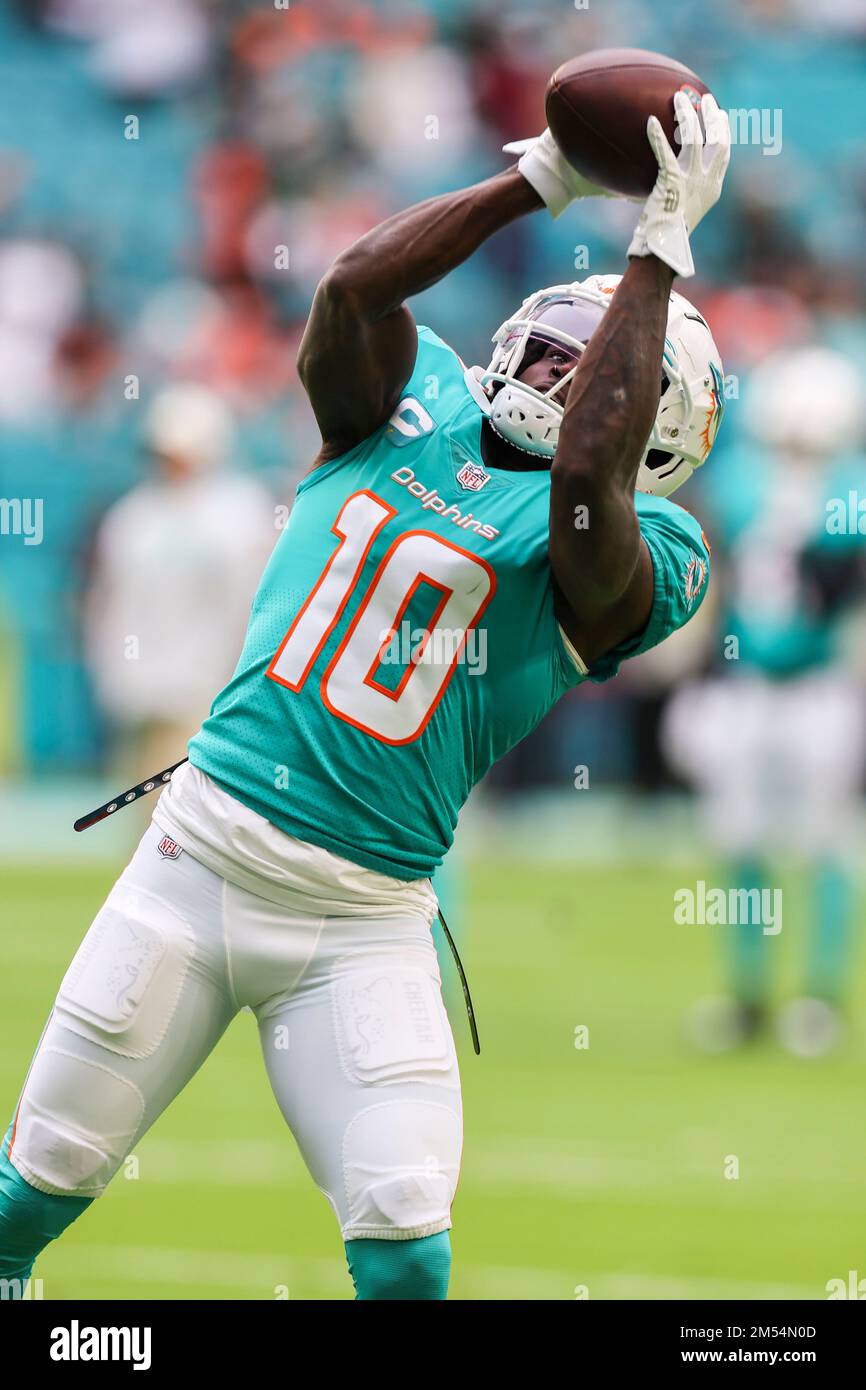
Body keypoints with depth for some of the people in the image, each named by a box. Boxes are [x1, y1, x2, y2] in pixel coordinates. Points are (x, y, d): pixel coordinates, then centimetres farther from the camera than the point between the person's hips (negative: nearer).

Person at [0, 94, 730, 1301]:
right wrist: (542, 179, -12)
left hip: (359, 925, -2)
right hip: (202, 849, 2)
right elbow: (353, 287, -11)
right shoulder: (407, 408, 7)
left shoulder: (617, 558, -3)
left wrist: (661, 250, -21)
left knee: (403, 1237, -10)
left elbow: (585, 477, -25)